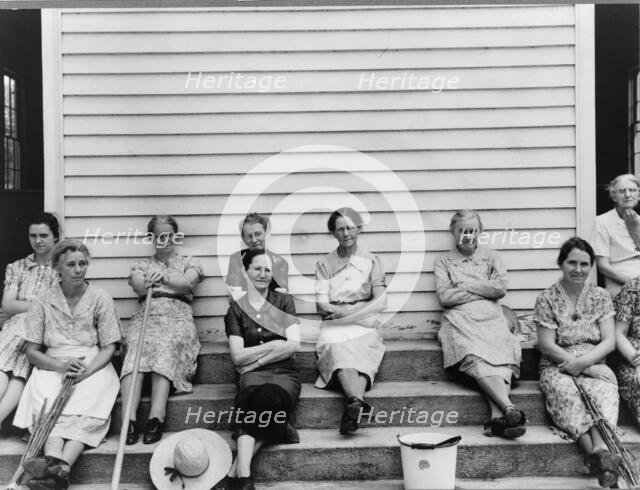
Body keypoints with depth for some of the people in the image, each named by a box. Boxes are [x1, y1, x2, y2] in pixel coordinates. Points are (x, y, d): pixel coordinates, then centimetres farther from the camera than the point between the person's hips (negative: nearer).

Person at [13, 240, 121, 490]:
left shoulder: (101, 299, 4)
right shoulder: (43, 302, 6)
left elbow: (109, 348, 1)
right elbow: (32, 351, 4)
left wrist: (85, 372, -18)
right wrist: (61, 366, -16)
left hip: (94, 367, -1)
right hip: (52, 366, 1)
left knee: (88, 404, -33)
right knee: (48, 402, -33)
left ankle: (63, 466, -50)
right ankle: (53, 459, -52)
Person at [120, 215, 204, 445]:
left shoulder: (189, 262, 22)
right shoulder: (142, 264, 27)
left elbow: (188, 282, -2)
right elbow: (138, 286, 4)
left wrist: (165, 277, -21)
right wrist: (146, 283, -19)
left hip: (177, 316, -1)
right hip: (145, 315, 1)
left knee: (165, 347, -36)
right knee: (136, 348, -33)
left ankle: (156, 418, -47)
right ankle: (129, 419, -44)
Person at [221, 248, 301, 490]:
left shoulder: (284, 301, 11)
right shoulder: (236, 309, 10)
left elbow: (294, 345, -1)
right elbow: (237, 356, 0)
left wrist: (254, 359, -5)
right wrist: (275, 345, -5)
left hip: (285, 372, 1)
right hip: (252, 374, 0)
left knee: (269, 399, -35)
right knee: (267, 400, -36)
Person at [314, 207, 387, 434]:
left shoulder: (371, 261, 11)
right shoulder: (324, 264, 13)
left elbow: (381, 303, 0)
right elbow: (322, 306, 1)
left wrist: (346, 313, -9)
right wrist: (363, 306, -9)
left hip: (365, 326, 0)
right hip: (334, 328, 0)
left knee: (362, 354, -31)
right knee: (339, 351, -33)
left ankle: (352, 407, -53)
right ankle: (357, 401, -54)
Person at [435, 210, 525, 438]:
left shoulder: (491, 257, 25)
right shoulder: (443, 261, 20)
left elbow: (501, 288, 7)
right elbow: (445, 297, 3)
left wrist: (465, 284, 4)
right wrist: (484, 290, 3)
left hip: (491, 318, 2)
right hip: (460, 321, -1)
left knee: (502, 354, -32)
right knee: (476, 357, -34)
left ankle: (497, 417, -49)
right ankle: (509, 408, -49)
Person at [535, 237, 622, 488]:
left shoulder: (600, 296, 9)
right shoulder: (547, 298, 1)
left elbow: (609, 341, 2)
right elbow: (547, 345, -5)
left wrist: (584, 362, -17)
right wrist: (588, 369, -13)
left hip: (594, 363, 2)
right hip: (558, 365, -1)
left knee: (604, 391, -33)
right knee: (567, 394, -35)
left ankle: (601, 450, -53)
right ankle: (596, 453, -49)